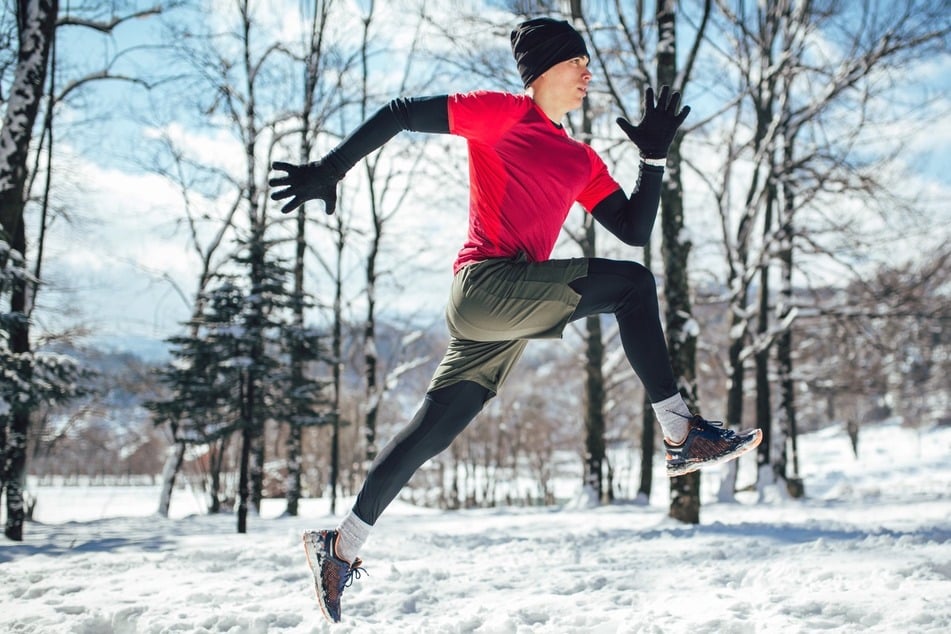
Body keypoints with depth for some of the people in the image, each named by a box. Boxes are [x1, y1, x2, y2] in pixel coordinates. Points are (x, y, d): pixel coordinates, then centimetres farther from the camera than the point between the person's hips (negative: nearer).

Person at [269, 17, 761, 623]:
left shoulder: (581, 160, 22)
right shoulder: (501, 114, 2)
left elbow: (635, 229, 17)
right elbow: (401, 114, 0)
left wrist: (655, 155, 10)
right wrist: (330, 169, -7)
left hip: (506, 320, 8)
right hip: (486, 283, -8)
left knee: (429, 434, 9)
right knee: (632, 283, -16)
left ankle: (341, 547, 19)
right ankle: (681, 434, -13)